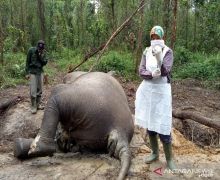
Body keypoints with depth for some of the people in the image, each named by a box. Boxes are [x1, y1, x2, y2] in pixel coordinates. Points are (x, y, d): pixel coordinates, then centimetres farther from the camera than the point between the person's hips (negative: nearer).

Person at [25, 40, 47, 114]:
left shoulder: (43, 52, 1)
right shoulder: (31, 50, -8)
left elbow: (44, 63, -2)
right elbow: (27, 62, -4)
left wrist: (41, 56, -18)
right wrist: (27, 73, -8)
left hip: (40, 72, 4)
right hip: (32, 72, -4)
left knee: (39, 89, 7)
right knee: (33, 90, -6)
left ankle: (38, 104, 18)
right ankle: (33, 106, 3)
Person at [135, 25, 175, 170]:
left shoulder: (168, 52, -7)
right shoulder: (147, 52, 5)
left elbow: (165, 71, -19)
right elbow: (141, 71, -2)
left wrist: (158, 57, -33)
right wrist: (152, 74, -22)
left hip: (161, 91, -4)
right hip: (147, 90, 5)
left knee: (162, 126, -5)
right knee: (149, 124, 12)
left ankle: (169, 158, 13)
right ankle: (155, 153, 30)